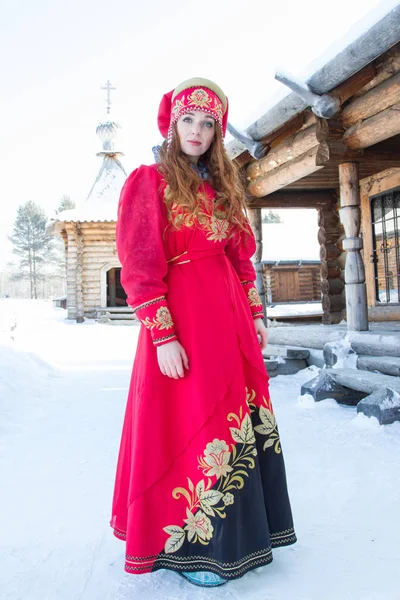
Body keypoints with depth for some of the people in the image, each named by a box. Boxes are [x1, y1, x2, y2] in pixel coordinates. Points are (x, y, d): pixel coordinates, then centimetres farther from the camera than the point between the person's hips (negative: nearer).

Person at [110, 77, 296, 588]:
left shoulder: (221, 187, 17)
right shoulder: (149, 180, -3)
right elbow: (139, 266, -11)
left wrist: (255, 314, 11)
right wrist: (163, 336, -18)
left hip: (231, 317, 7)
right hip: (182, 316, -7)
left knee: (242, 417, 12)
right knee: (193, 424, -1)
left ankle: (240, 531, 30)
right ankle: (192, 545, 18)